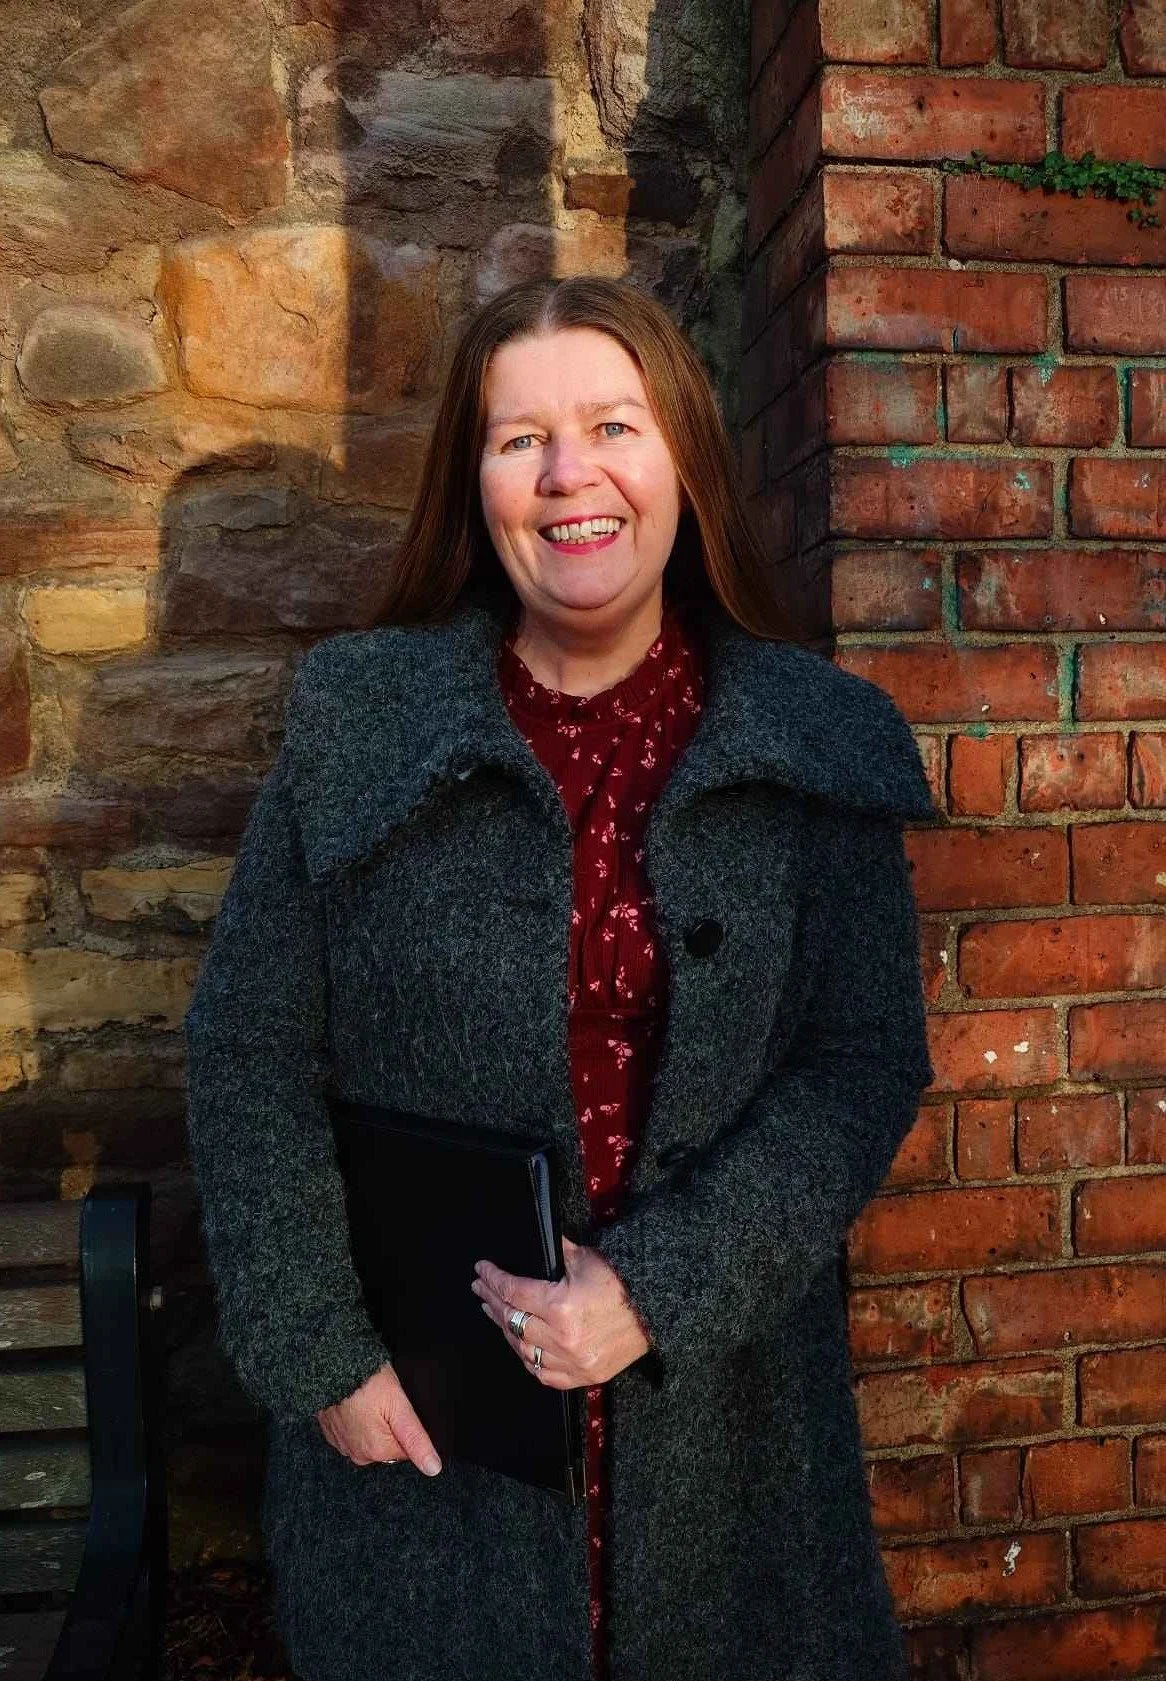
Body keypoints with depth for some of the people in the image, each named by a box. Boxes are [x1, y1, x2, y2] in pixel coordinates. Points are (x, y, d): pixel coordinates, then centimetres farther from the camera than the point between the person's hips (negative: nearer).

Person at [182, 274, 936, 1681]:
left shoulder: (817, 744, -5)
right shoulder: (356, 722, -6)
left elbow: (867, 1066, -7)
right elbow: (247, 1056, -4)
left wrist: (660, 1290, -16)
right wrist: (315, 1346, -8)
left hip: (717, 1395, 1)